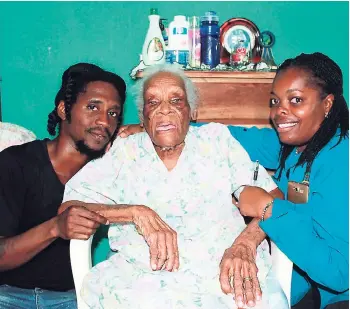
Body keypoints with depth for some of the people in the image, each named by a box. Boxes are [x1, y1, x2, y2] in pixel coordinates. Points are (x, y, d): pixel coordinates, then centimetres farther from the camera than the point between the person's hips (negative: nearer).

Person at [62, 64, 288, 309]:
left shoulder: (217, 139, 15)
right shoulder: (124, 152, 13)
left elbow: (272, 198, 8)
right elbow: (68, 208, 1)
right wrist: (135, 212, -14)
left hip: (226, 270, 0)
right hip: (146, 274, 1)